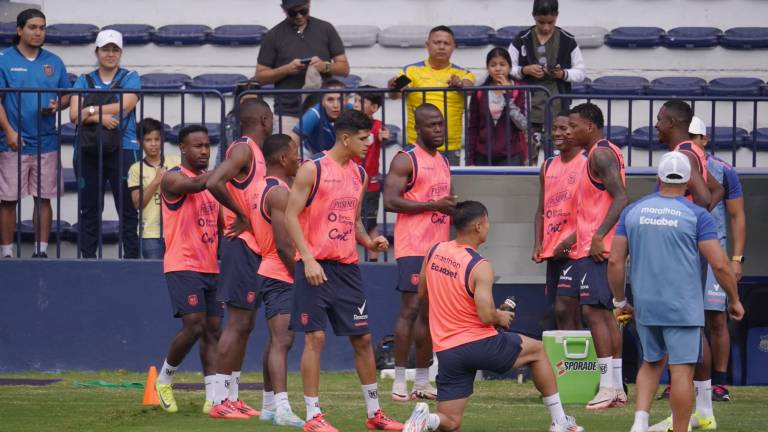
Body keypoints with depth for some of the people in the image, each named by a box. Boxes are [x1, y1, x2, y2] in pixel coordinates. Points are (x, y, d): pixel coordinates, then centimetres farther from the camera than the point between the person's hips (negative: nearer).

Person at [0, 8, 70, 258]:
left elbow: (67, 95, 16)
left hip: (46, 142, 3)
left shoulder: (53, 62, 11)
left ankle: (42, 251, 10)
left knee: (44, 198, 4)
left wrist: (57, 105, -8)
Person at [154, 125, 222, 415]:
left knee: (213, 330, 1)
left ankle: (213, 397, -1)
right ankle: (164, 379, 9)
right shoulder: (173, 178, -7)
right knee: (194, 326, -14)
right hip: (183, 266, -7)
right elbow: (196, 184, -29)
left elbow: (221, 222, 23)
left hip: (211, 268, 7)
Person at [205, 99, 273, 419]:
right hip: (243, 246, -10)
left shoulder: (253, 152, 17)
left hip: (252, 247, 10)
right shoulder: (243, 150, -13)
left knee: (244, 324, 12)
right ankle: (220, 400, -10)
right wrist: (241, 216, -20)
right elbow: (214, 183, -29)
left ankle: (232, 396, 17)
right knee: (237, 323, -10)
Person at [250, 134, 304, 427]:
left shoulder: (263, 188, 15)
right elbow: (284, 245, -21)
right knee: (282, 341, -17)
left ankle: (269, 406, 24)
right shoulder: (280, 193, -16)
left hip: (271, 273, 11)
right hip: (281, 276, -11)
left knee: (277, 340, 17)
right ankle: (282, 408, -26)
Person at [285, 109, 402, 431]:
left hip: (347, 267, 6)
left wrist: (367, 242, 3)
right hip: (316, 267, -6)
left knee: (362, 337, 7)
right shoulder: (313, 169, -8)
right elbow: (290, 216, -10)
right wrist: (308, 259, -18)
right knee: (315, 337, -7)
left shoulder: (359, 174, 13)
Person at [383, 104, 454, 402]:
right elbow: (390, 201, -17)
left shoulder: (443, 162, 19)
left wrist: (453, 208, 8)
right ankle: (399, 382, -7)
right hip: (413, 248, -8)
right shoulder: (405, 160, -7)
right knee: (411, 309, -10)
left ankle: (423, 382, 11)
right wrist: (433, 205, -20)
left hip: (438, 247, 8)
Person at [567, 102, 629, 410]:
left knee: (593, 311, -12)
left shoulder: (601, 154, -13)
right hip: (594, 245, 11)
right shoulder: (601, 153, 18)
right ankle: (617, 388, 12)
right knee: (605, 312, 11)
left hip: (597, 248, -11)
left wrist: (598, 236, -27)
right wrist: (575, 237, 26)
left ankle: (608, 386, -15)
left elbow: (621, 198, -23)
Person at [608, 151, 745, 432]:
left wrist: (619, 301, 16)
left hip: (645, 305, 4)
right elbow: (720, 265, -9)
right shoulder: (696, 215, -6)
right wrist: (734, 300, 5)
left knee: (652, 362, 20)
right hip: (683, 308, -4)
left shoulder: (633, 211, 5)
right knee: (682, 370, 0)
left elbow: (615, 261, 4)